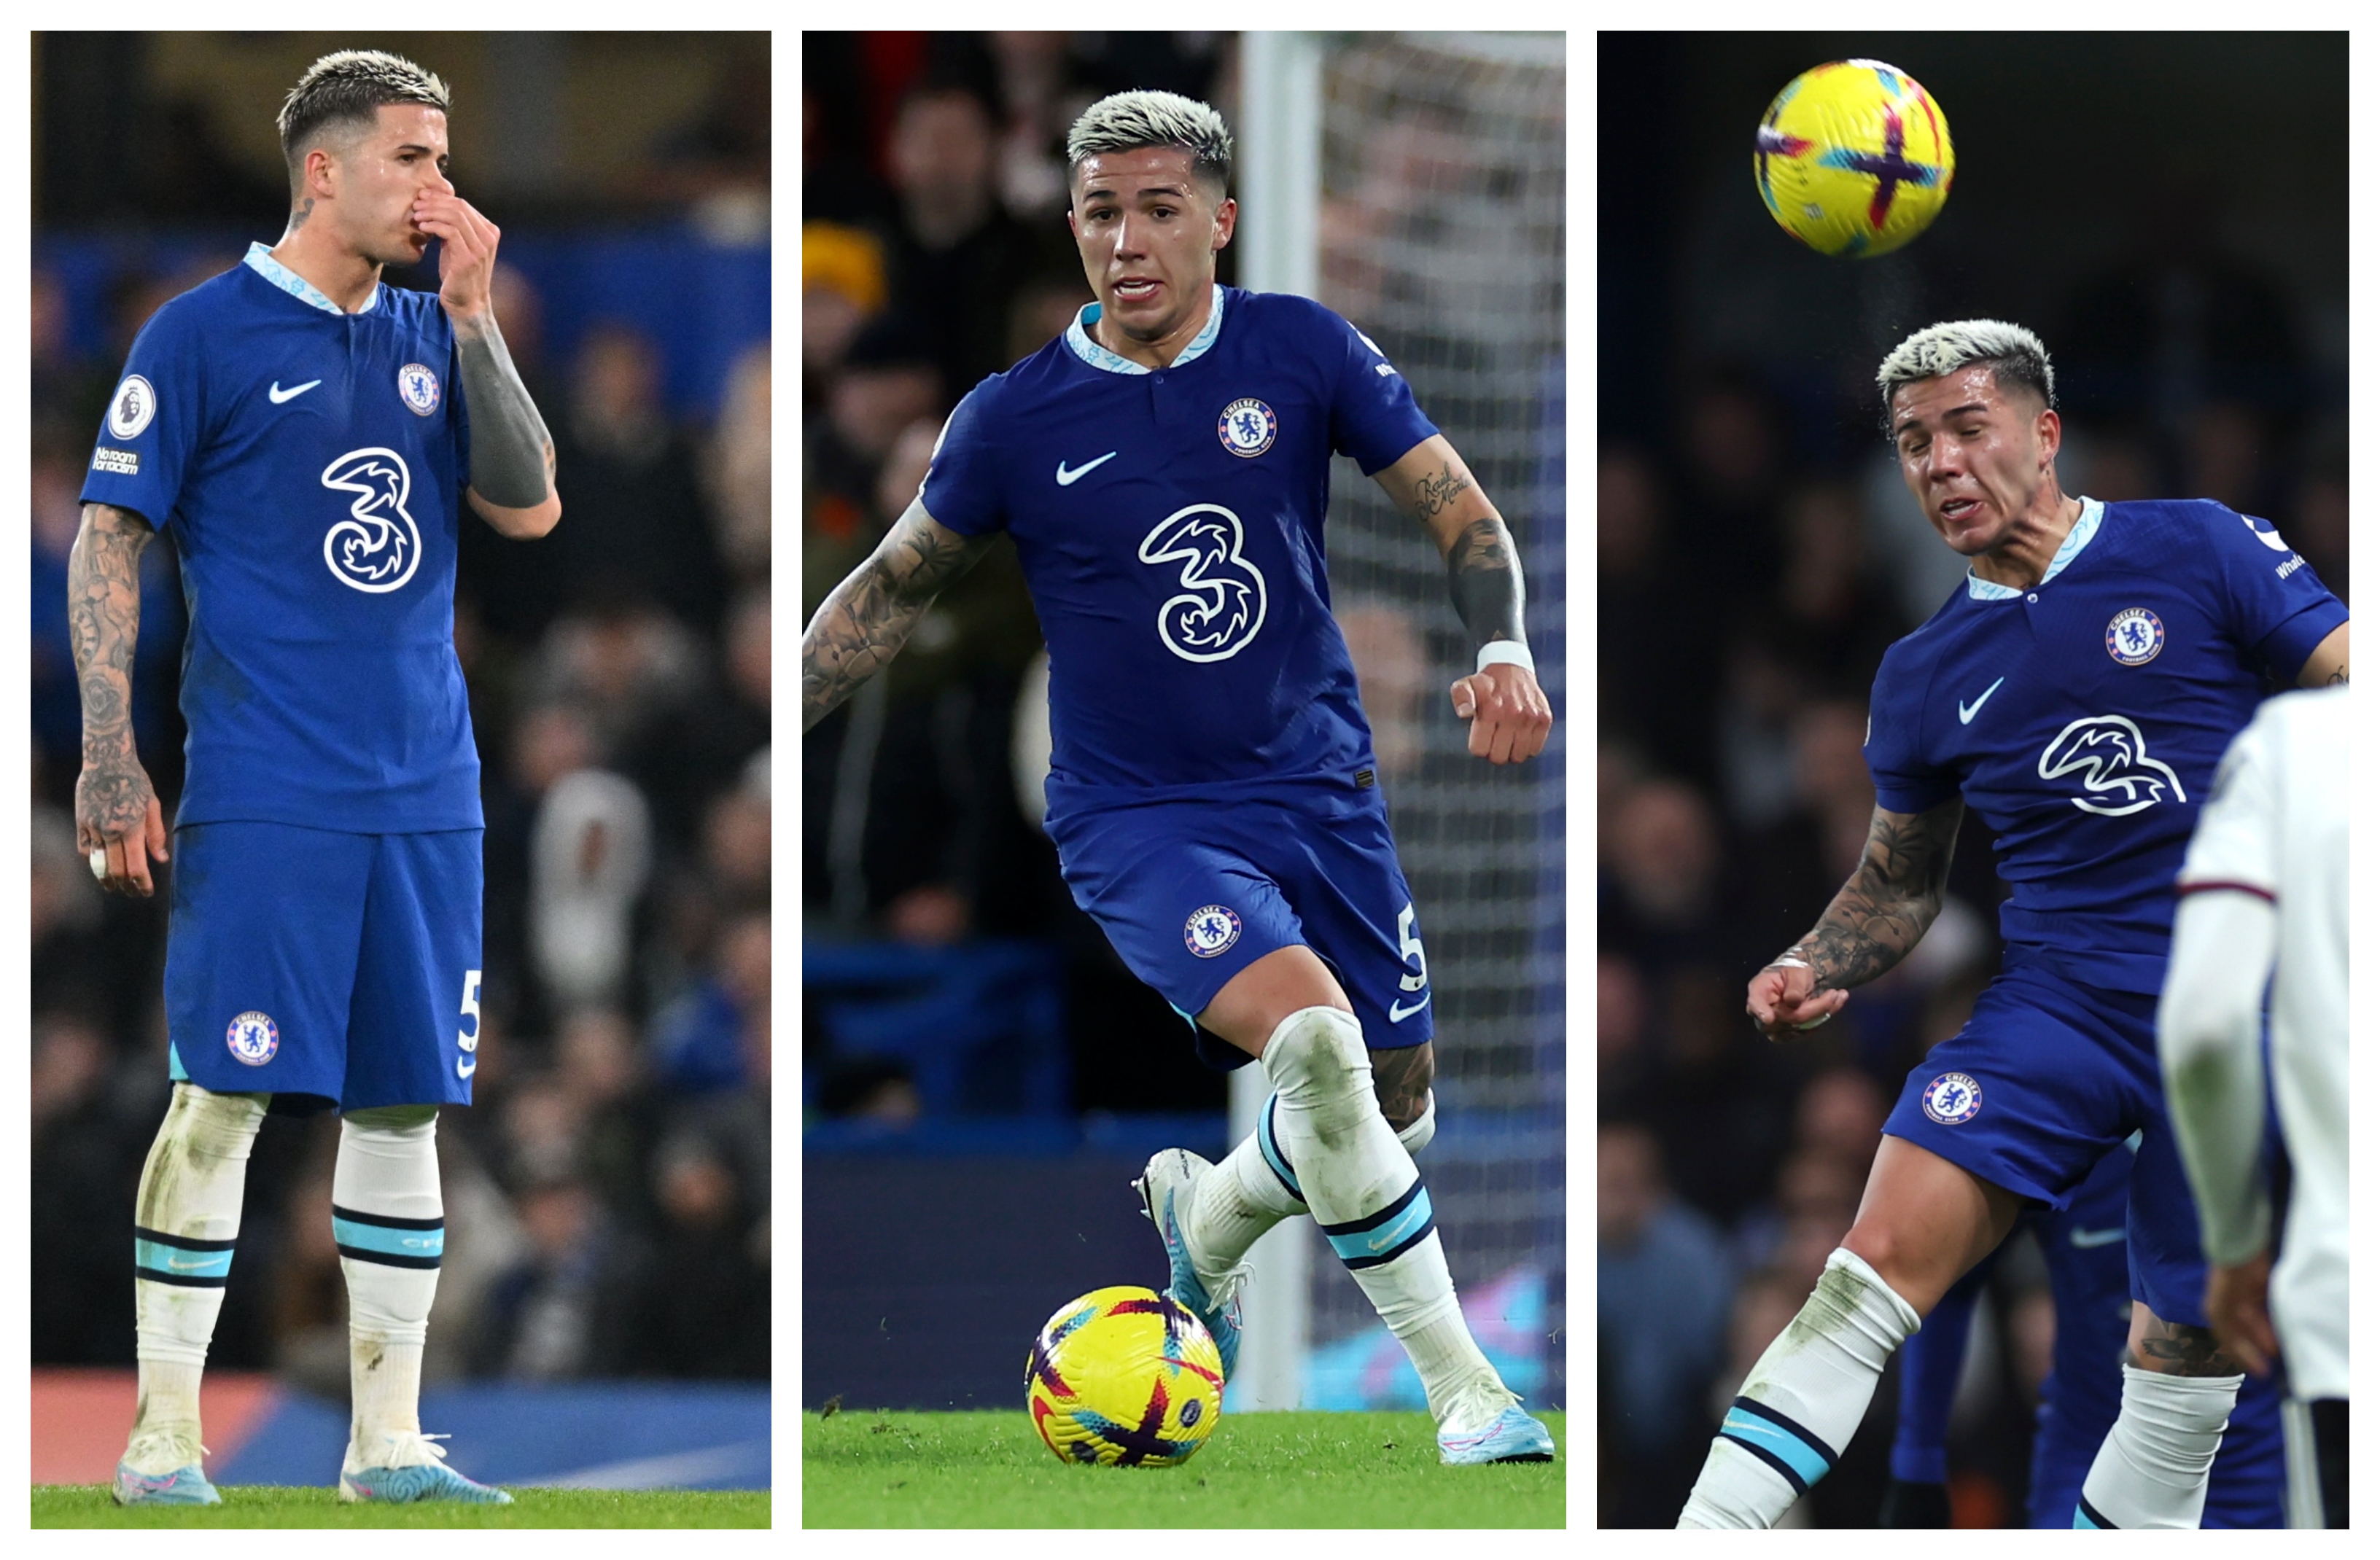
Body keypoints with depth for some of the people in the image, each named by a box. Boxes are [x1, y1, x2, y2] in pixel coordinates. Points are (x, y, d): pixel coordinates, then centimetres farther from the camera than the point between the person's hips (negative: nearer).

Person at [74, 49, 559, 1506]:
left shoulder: (431, 334, 13)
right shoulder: (205, 334, -3)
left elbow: (530, 505, 5)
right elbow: (109, 545, -3)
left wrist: (473, 312, -3)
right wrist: (110, 763, -10)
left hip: (425, 788, 6)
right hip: (265, 793, -6)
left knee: (405, 1104, 7)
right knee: (225, 1096, -8)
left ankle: (388, 1439, 14)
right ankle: (163, 1440, -2)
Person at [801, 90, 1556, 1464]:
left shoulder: (1302, 352, -4)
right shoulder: (1017, 419, -6)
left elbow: (1462, 514, -1)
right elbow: (896, 588, 8)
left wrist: (1504, 652, -20)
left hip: (1323, 792, 4)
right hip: (1138, 820, -4)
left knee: (1390, 1113, 7)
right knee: (1312, 1035, -28)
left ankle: (1207, 1217, 41)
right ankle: (1463, 1389, -18)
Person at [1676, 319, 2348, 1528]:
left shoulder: (2197, 552, 0)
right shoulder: (1924, 676, 11)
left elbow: (2348, 682, -2)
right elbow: (1900, 881, 22)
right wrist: (1812, 971, 2)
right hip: (2059, 1004, 2)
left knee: (2186, 1371, 1)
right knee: (1876, 1268, -18)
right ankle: (1699, 1538, -22)